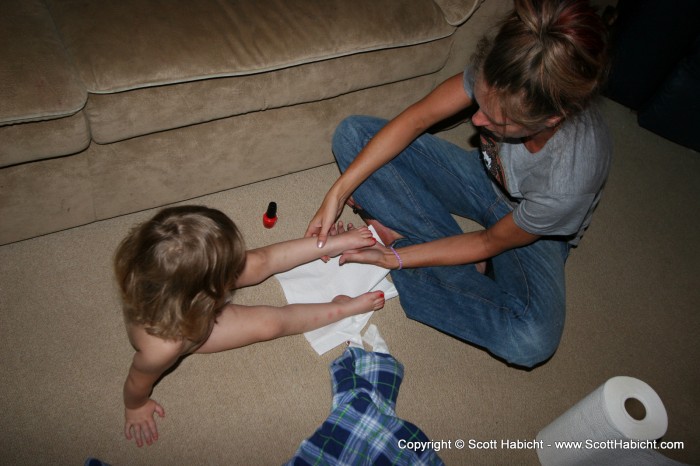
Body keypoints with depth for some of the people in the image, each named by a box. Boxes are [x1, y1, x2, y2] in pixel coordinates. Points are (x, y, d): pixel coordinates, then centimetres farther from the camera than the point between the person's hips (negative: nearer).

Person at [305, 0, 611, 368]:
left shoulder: (572, 178, -39)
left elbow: (491, 243, -23)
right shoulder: (497, 76, -31)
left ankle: (400, 237, -16)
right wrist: (338, 193, -25)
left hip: (534, 231, -4)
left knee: (532, 341, -34)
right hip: (486, 176, 5)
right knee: (352, 133, -12)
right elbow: (416, 119, -21)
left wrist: (394, 258, -23)